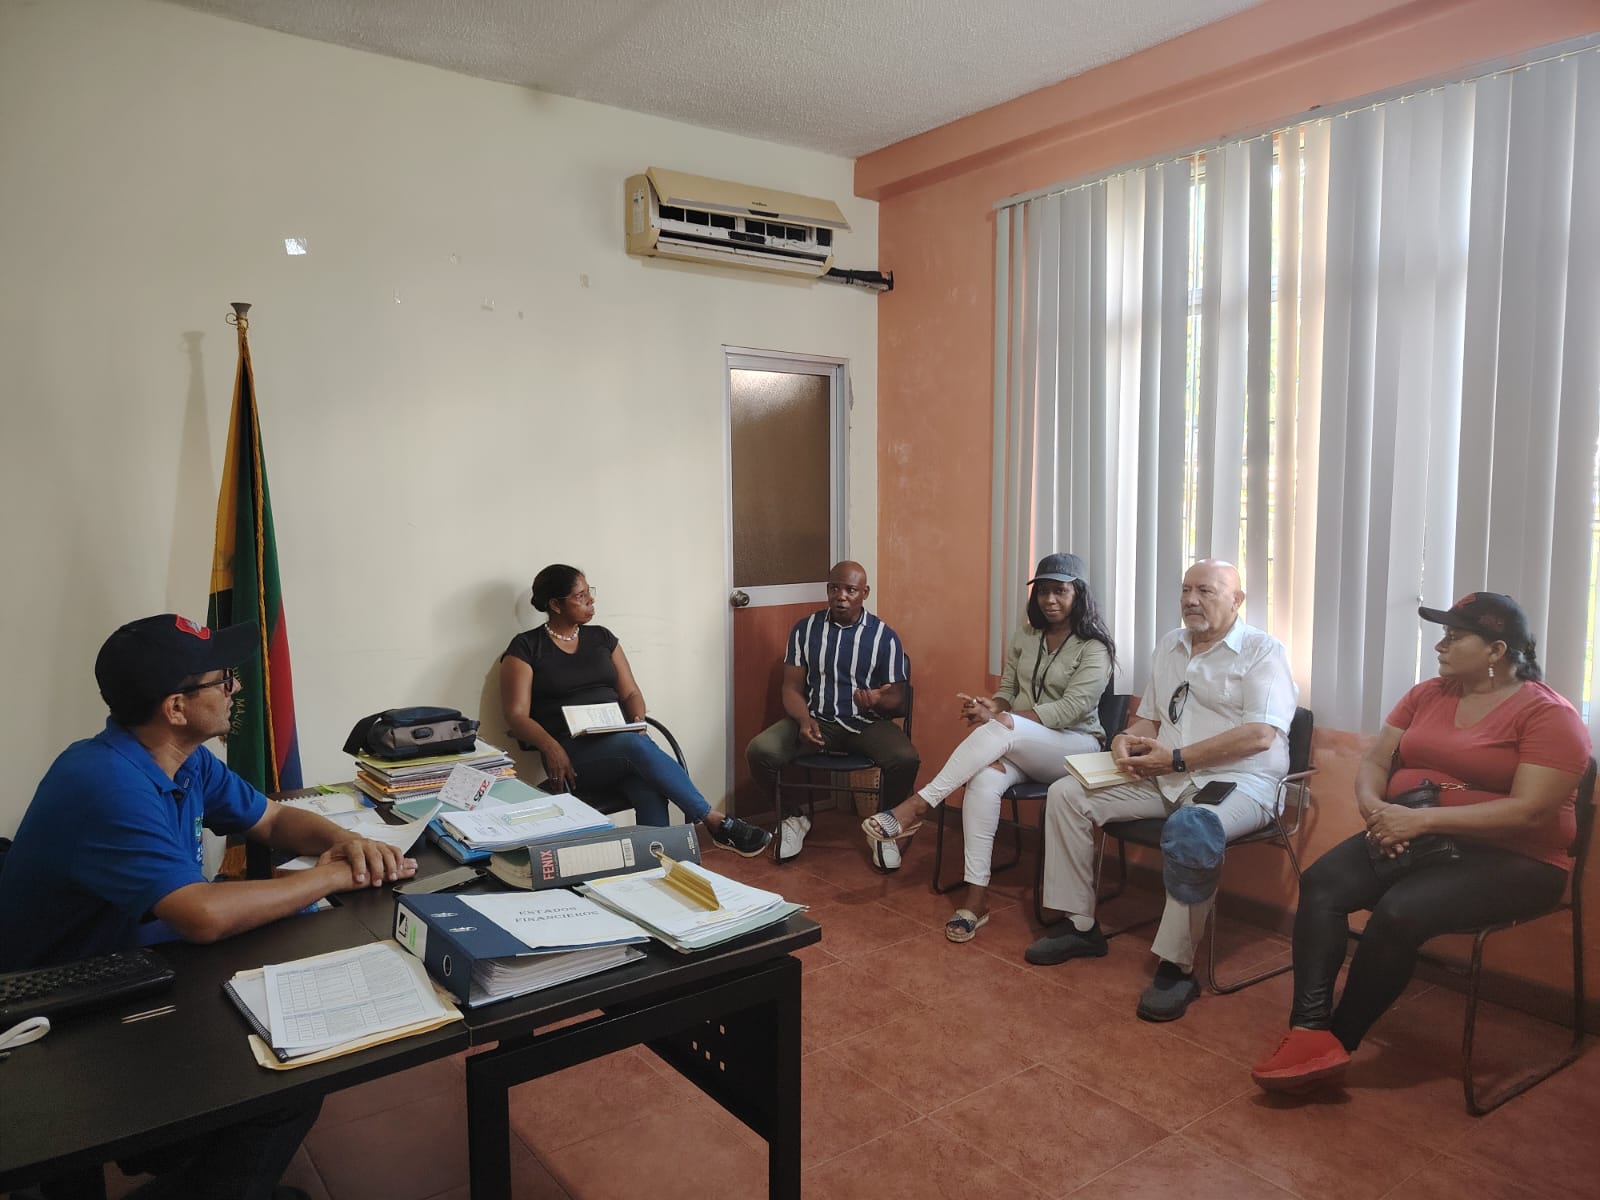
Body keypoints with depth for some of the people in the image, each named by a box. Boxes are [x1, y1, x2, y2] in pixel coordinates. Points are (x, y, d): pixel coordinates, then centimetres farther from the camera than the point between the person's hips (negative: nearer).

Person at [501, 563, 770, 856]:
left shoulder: (601, 637, 16)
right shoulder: (526, 648, 2)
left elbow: (631, 693, 15)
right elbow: (517, 716, -3)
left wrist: (638, 721, -9)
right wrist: (551, 748, -22)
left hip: (621, 740, 4)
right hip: (572, 753, -4)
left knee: (650, 790, -33)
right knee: (637, 746, -36)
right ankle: (717, 823, -31)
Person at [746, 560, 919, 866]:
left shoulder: (885, 637, -3)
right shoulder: (805, 629, 2)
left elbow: (897, 701, -1)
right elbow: (792, 688, 2)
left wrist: (878, 701, -27)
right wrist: (805, 720, -19)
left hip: (867, 723, -1)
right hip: (816, 719, 2)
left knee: (905, 758, -32)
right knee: (759, 750, -23)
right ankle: (793, 818, 5)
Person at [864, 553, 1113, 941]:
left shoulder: (1094, 648, -6)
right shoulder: (1024, 638, 12)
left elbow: (1069, 709, -16)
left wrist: (998, 718, -24)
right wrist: (992, 707, -13)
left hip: (1074, 747, -4)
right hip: (1017, 746, 4)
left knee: (1001, 729, -36)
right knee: (984, 780, -32)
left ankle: (920, 803, -31)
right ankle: (976, 896, -30)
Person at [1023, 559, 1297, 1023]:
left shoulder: (1262, 651, -3)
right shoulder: (1170, 646, 18)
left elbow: (1260, 735, -16)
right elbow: (1149, 719, 22)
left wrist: (1177, 758, -18)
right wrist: (1128, 739, -3)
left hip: (1237, 781, -7)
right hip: (1164, 777, 7)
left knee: (1189, 830, -40)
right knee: (1067, 794, -4)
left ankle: (1177, 966, -25)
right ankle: (1079, 924, 2)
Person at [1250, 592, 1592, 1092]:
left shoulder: (1548, 714, -8)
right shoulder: (1427, 694, 12)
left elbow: (1530, 812, -19)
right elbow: (1375, 761, 11)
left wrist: (1422, 819, -25)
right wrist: (1372, 806, -12)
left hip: (1510, 858, -6)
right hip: (1412, 839, 6)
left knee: (1398, 914, -31)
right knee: (1321, 883, -21)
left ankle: (1338, 1041, -13)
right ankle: (1310, 1030, -29)